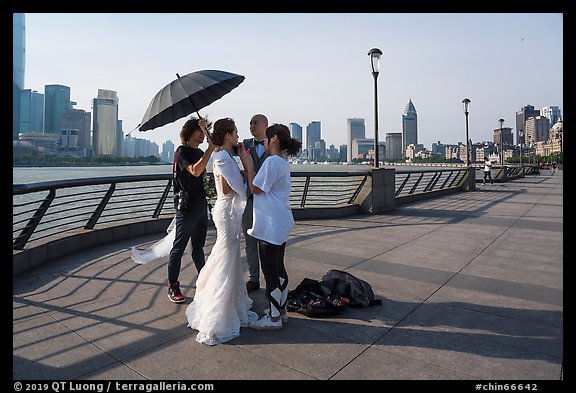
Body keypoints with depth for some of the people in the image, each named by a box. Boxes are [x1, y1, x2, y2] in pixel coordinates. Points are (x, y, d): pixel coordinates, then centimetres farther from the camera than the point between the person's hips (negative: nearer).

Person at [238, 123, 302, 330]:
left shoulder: (272, 161, -17)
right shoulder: (283, 162, 15)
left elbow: (255, 188, -12)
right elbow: (256, 183, 16)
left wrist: (249, 164, -4)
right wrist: (246, 163, 13)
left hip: (271, 225, -10)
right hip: (280, 223, 10)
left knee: (270, 271, 0)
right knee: (278, 268, 17)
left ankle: (273, 318, 11)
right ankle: (280, 310, 29)